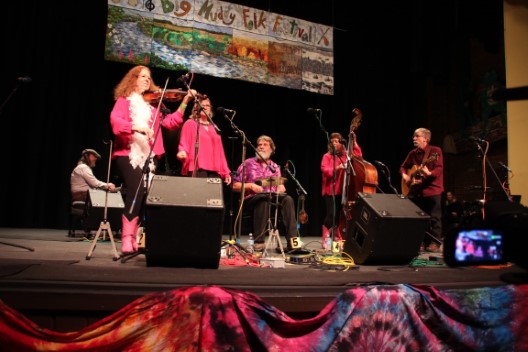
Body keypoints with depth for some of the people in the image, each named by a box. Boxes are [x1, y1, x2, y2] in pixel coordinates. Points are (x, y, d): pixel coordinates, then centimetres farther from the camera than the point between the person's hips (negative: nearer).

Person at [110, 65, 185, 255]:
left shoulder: (154, 102, 17)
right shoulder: (124, 101, 7)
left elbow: (170, 122, 5)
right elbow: (115, 121, -11)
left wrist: (185, 102, -3)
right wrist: (138, 127, -25)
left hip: (149, 155, 4)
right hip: (127, 154, -4)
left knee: (144, 196, 2)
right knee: (136, 192, -19)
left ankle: (133, 239, 13)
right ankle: (127, 241, -13)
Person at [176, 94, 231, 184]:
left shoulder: (214, 128, 23)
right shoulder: (190, 124, 9)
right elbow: (184, 144, 0)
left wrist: (226, 172, 13)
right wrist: (182, 152, -24)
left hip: (214, 170, 5)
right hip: (197, 169, -5)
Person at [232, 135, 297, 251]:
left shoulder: (275, 167, 18)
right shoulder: (248, 163, 7)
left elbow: (281, 186, 15)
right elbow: (235, 186, 3)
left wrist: (281, 188, -10)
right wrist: (251, 186, -14)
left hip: (273, 197, 3)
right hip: (252, 198, -3)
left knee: (288, 199, -28)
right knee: (263, 199, -38)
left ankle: (292, 241, -35)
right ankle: (258, 241, -35)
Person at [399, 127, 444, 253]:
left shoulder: (435, 151, -5)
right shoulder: (412, 153, 12)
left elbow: (439, 168, -15)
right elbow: (403, 166, 22)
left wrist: (429, 173, -33)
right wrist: (404, 175, 2)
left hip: (432, 189, -6)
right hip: (416, 190, 6)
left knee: (434, 217, -5)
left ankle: (434, 243, 0)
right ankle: (424, 242, 18)